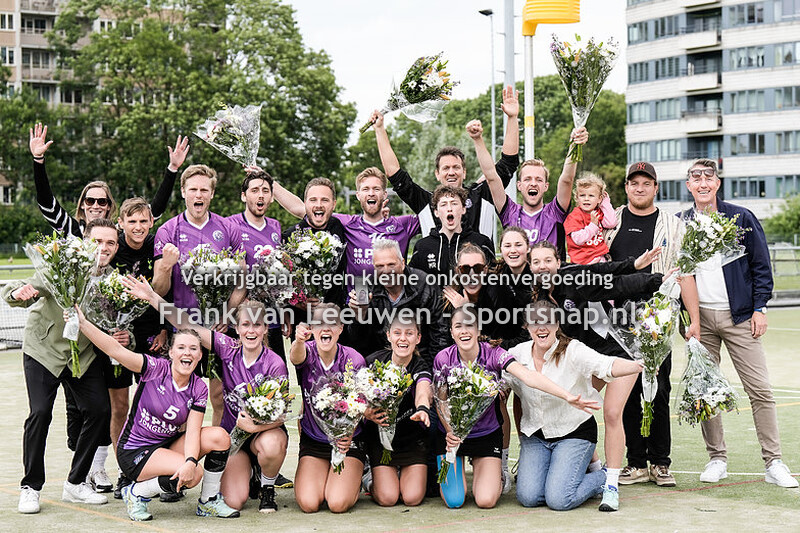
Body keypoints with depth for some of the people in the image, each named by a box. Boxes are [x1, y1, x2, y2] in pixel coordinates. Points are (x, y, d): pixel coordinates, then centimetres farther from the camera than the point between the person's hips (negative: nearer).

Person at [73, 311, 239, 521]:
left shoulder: (198, 389, -3)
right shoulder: (156, 369, -14)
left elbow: (192, 431, -12)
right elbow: (115, 350, -25)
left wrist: (190, 461, -31)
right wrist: (83, 323, -36)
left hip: (169, 445, 5)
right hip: (134, 452, -5)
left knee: (219, 437, -17)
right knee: (193, 475, -28)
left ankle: (208, 502, 1)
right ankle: (137, 492, -4)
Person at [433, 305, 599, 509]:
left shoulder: (493, 354, -18)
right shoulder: (443, 359, -15)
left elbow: (528, 376, -31)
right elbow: (441, 403, -7)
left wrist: (567, 396, -44)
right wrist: (450, 431, -26)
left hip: (486, 434, 0)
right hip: (452, 432, 0)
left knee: (486, 501, -13)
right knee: (454, 500, -9)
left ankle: (481, 469, 23)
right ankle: (454, 467, 25)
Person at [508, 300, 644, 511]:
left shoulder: (573, 351, -16)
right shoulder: (516, 355, -4)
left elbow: (606, 366, -32)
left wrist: (638, 365, -52)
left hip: (574, 433, -4)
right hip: (534, 436, 4)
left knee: (559, 500, -17)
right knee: (528, 497, -13)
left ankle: (603, 478, 15)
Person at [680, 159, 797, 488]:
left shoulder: (741, 218, 3)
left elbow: (761, 265, 4)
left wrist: (760, 307, -3)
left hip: (739, 316, -2)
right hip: (699, 318, 2)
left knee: (760, 390, -4)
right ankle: (717, 458, 14)